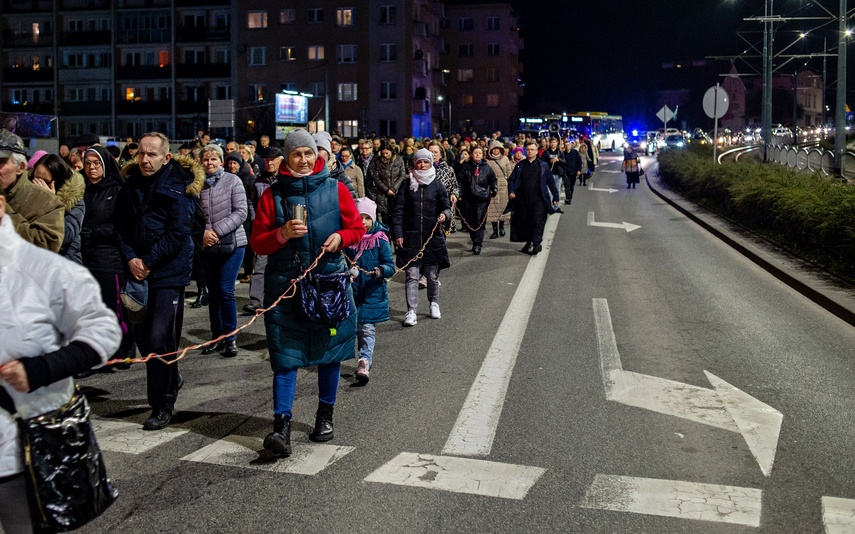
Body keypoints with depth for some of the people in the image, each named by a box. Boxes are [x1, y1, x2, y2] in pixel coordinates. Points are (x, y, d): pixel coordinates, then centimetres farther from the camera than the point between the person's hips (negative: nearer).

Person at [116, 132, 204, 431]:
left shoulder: (179, 187, -9)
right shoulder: (130, 185, 8)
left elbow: (178, 234, -14)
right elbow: (122, 226, 9)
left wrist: (148, 261, -14)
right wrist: (131, 258, -7)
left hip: (169, 272, -6)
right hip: (138, 271, 6)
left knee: (160, 339, -7)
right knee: (142, 336, 12)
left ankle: (162, 406, 6)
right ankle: (171, 381, 36)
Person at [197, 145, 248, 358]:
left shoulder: (232, 181, -3)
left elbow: (241, 212, -9)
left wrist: (217, 231, -15)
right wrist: (202, 233, -13)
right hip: (207, 246, 3)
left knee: (226, 290, -7)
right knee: (213, 292, 10)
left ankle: (231, 338, 4)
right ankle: (217, 336, 22)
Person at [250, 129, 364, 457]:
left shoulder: (335, 189, 4)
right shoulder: (272, 195, 2)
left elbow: (357, 228, 9)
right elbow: (257, 242, 2)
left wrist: (341, 237, -12)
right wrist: (282, 234, -17)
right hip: (284, 283, -1)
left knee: (329, 349, 11)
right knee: (286, 354, -5)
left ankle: (325, 416, 27)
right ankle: (281, 424, -3)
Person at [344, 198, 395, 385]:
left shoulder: (380, 241, -7)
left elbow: (390, 266, -8)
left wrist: (380, 271, -28)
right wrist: (347, 271, -9)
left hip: (373, 293, -4)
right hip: (353, 292, 4)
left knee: (367, 328, -6)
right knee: (355, 327, 14)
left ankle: (364, 362, -10)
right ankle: (366, 358, 31)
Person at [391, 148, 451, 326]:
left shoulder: (437, 185, 4)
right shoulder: (407, 184, 3)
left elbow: (447, 206, 6)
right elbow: (398, 210, 2)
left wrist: (444, 214, -18)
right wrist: (397, 233, -6)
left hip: (433, 237, 1)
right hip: (411, 236, -1)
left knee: (432, 275, 10)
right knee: (412, 275, -4)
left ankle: (434, 303, 33)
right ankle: (411, 311, -1)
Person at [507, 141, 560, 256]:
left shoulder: (543, 165, 5)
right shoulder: (520, 166, 10)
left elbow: (551, 182, 6)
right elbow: (511, 179, 11)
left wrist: (555, 197, 3)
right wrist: (511, 191, -7)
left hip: (538, 199, -3)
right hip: (523, 199, 3)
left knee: (538, 221, -13)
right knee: (524, 222, 7)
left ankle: (536, 244, -17)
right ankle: (528, 243, 19)